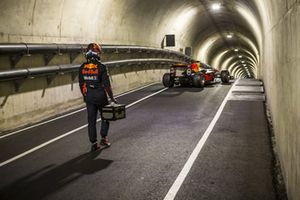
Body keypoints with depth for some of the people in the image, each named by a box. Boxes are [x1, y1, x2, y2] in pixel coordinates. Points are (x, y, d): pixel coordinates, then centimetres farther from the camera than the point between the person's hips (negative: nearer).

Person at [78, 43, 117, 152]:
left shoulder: (82, 67, -1)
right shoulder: (101, 67, -14)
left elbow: (81, 84, 5)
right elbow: (107, 84, -14)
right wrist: (112, 97, -5)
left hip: (88, 96, 4)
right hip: (100, 95, -3)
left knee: (91, 120, 9)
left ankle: (94, 143, 11)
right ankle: (103, 138, 14)